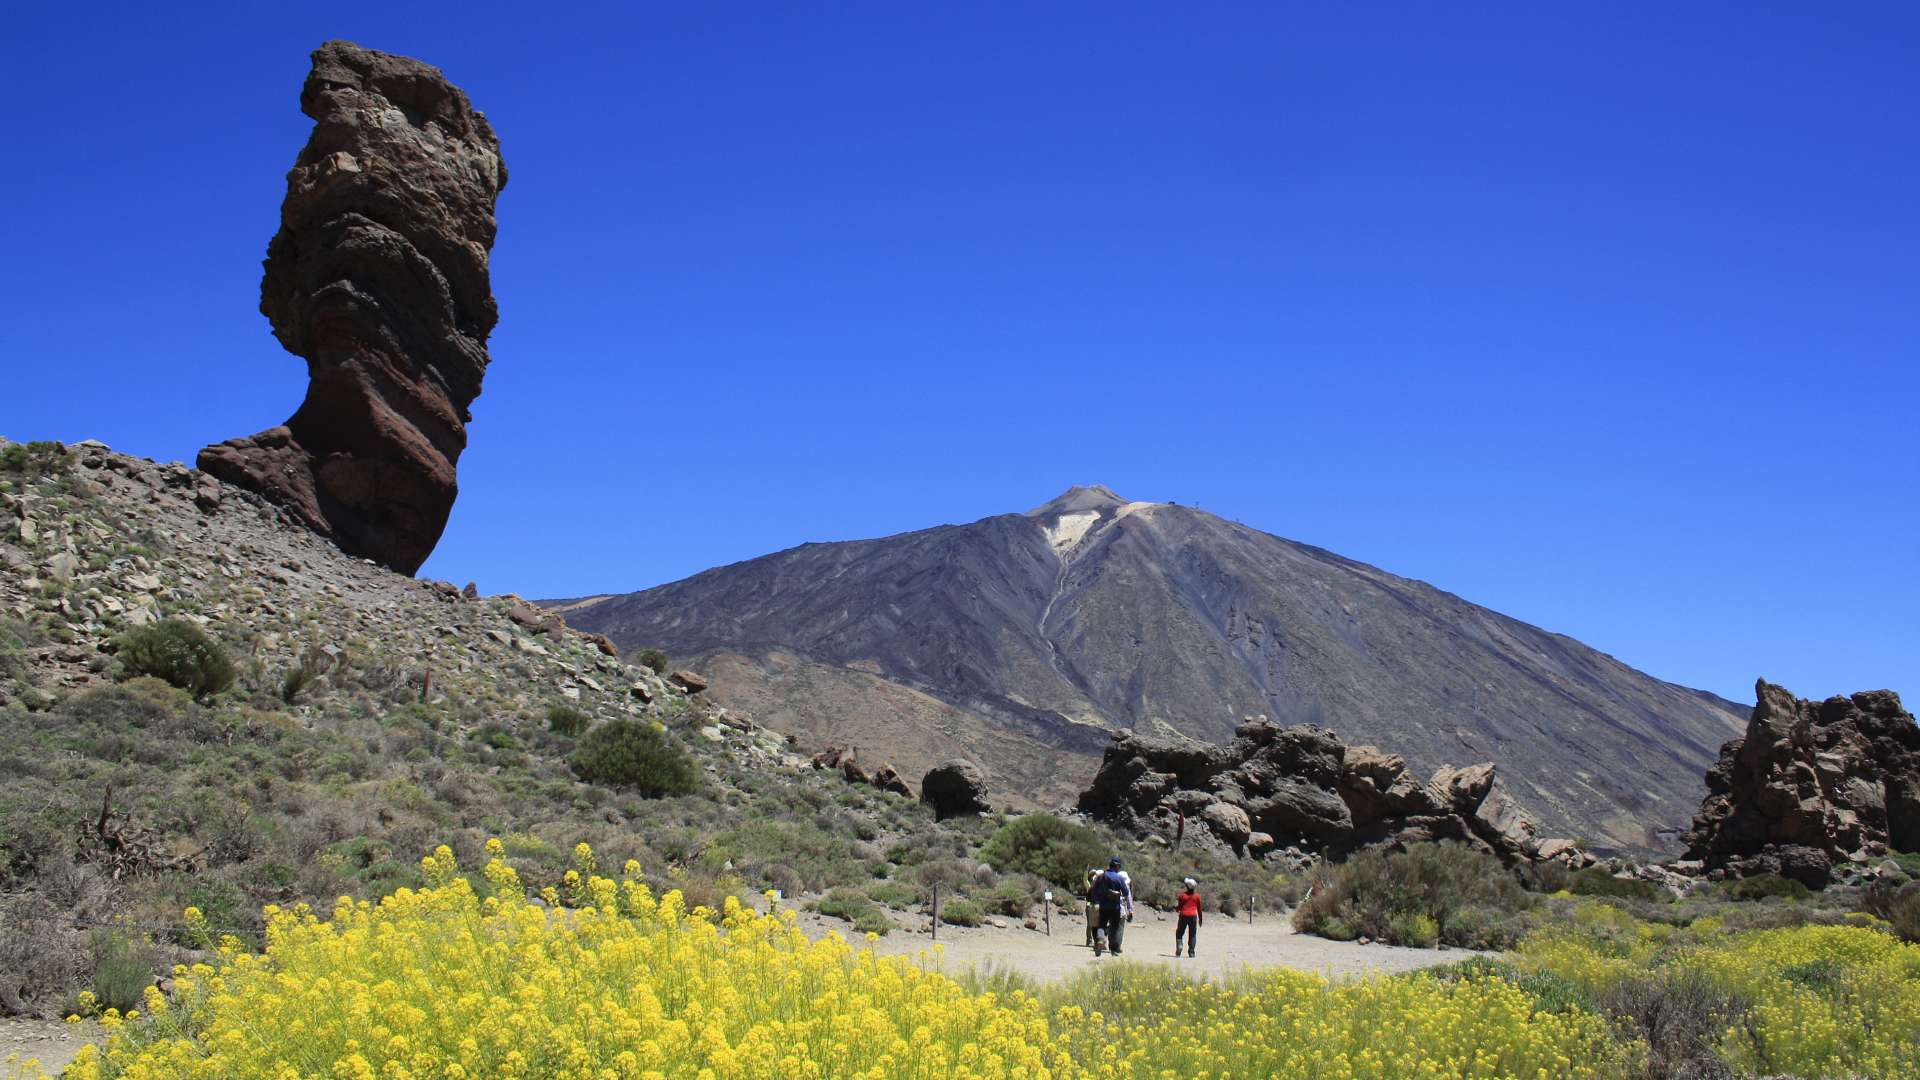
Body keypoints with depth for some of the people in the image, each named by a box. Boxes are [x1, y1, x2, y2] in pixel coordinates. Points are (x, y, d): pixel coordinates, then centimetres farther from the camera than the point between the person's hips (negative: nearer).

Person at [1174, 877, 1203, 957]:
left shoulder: (1182, 894, -2)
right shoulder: (1197, 896, 1)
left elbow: (1179, 906, 1)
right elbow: (1199, 908, 4)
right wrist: (1200, 919, 13)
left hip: (1183, 915, 0)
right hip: (1193, 916, 0)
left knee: (1179, 933, 13)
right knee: (1192, 935, 6)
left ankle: (1179, 945, -11)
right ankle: (1191, 953, 0)